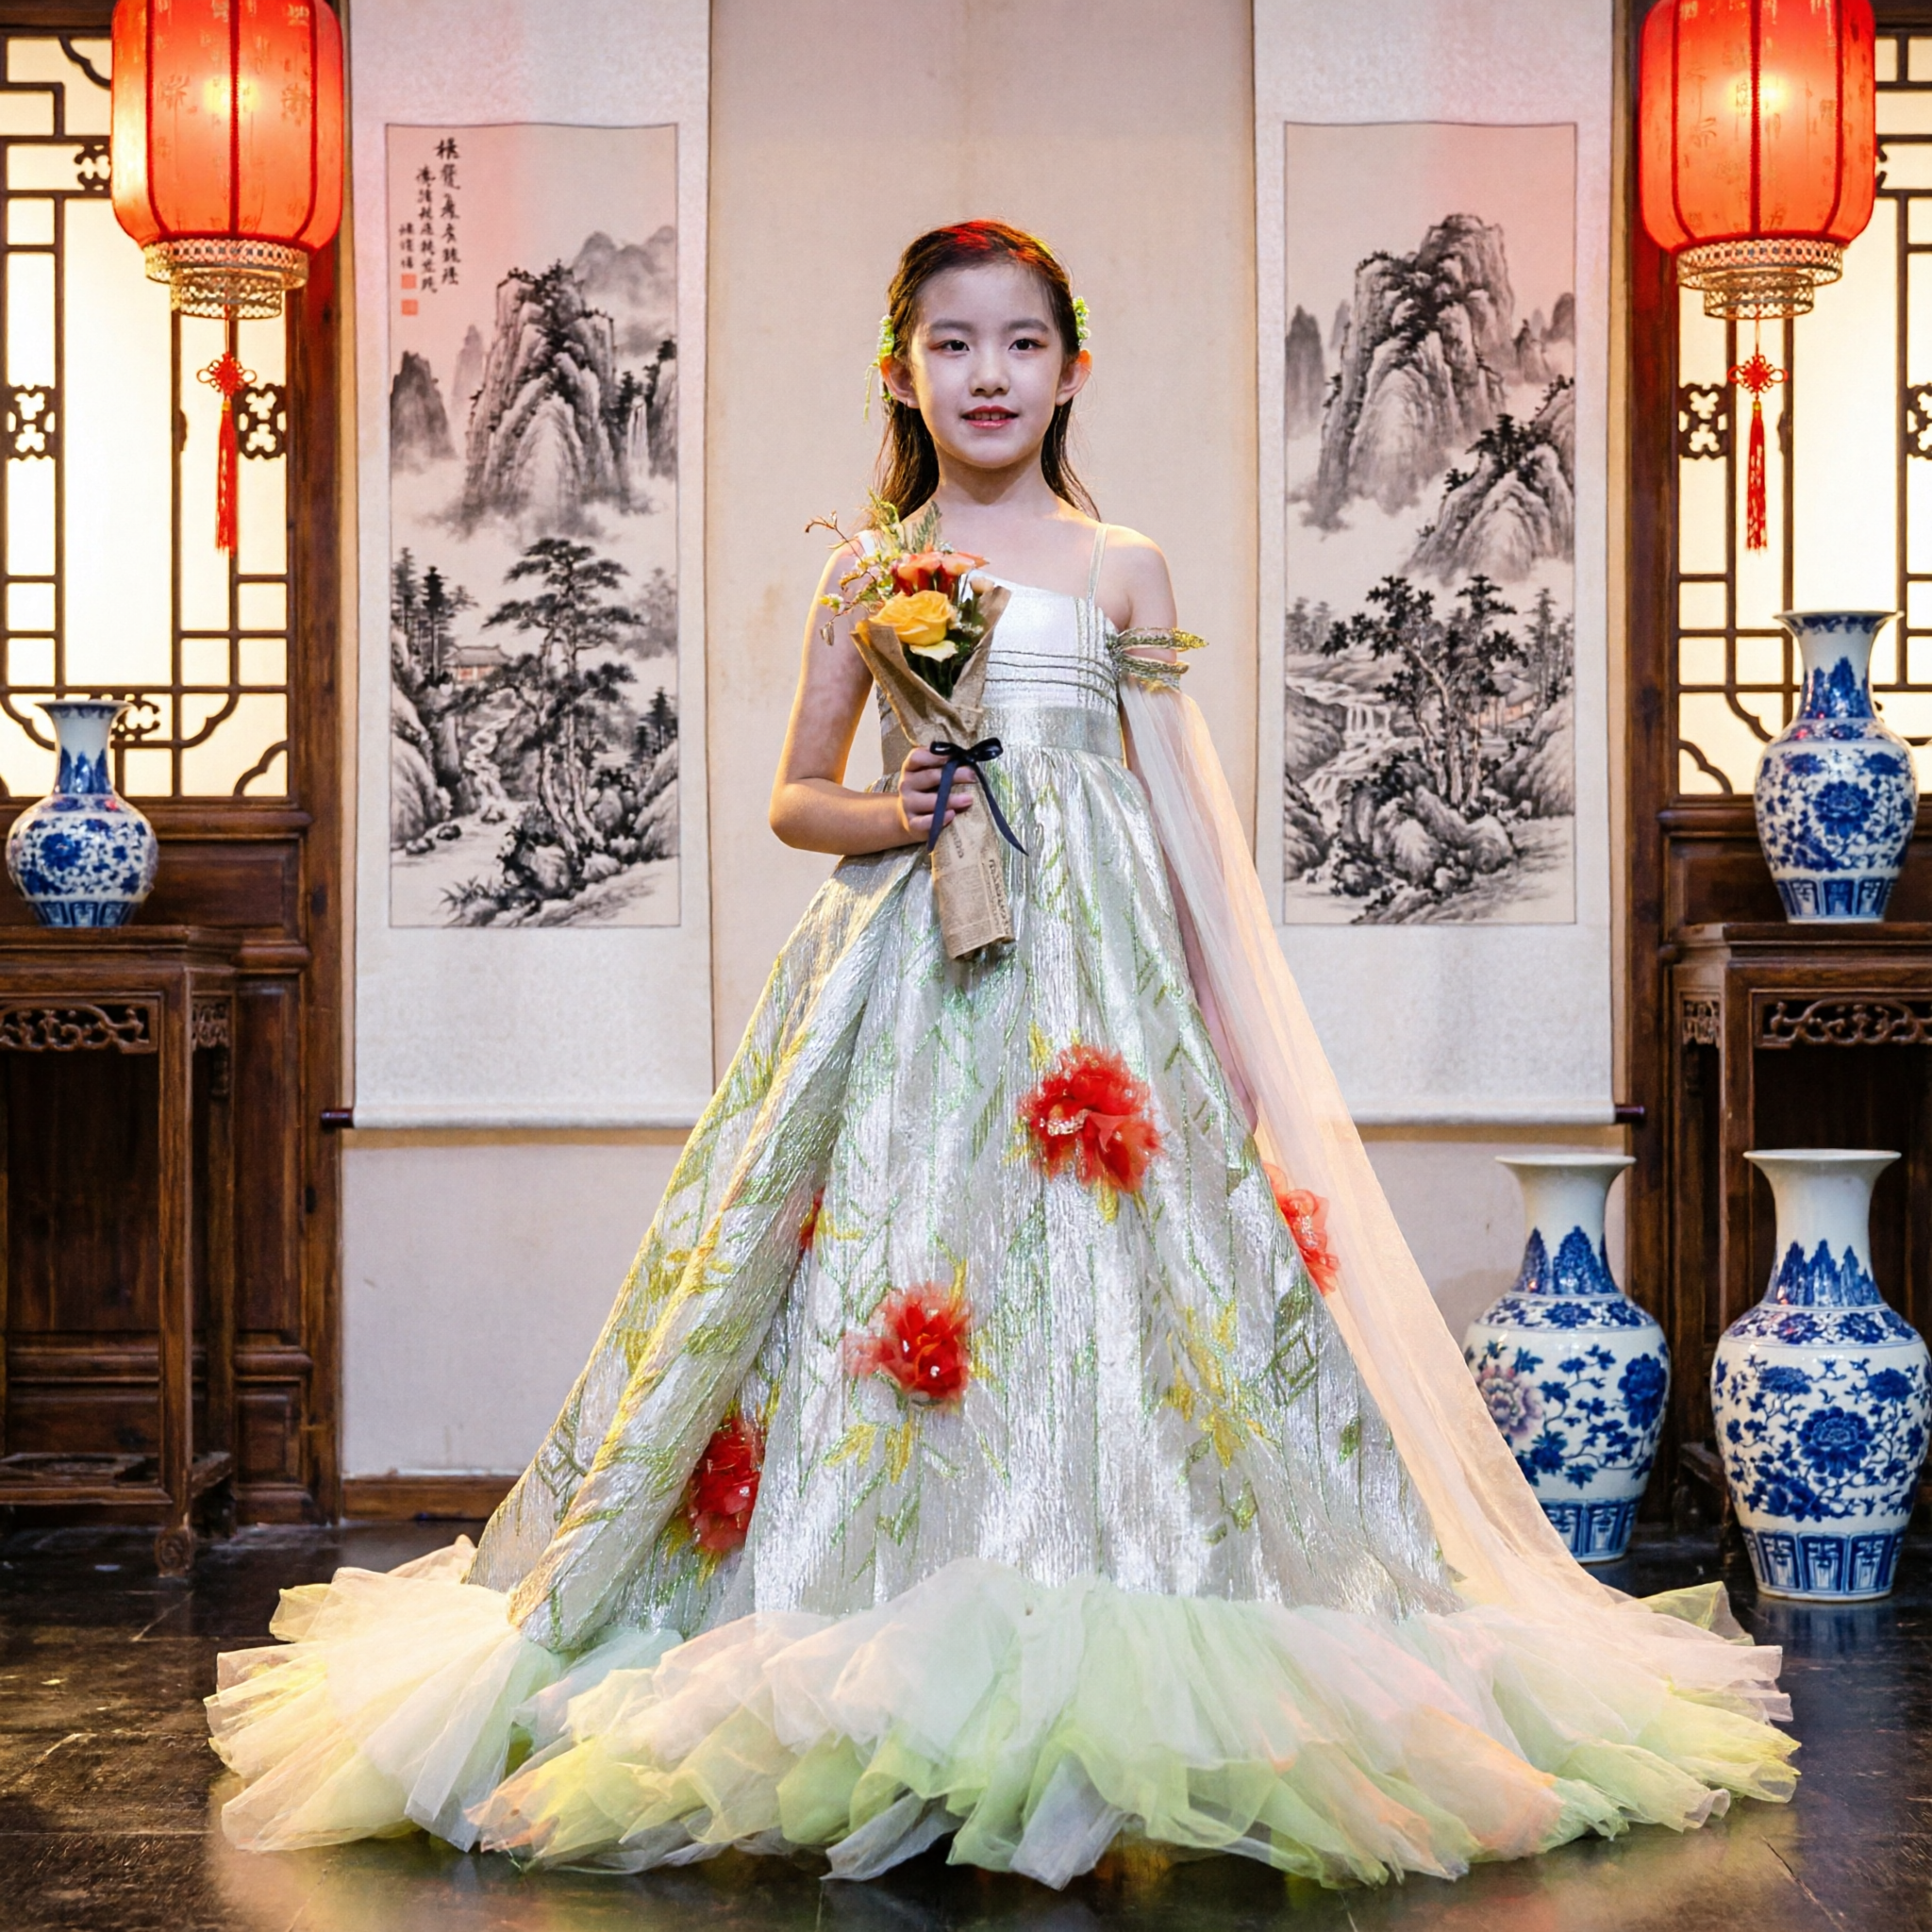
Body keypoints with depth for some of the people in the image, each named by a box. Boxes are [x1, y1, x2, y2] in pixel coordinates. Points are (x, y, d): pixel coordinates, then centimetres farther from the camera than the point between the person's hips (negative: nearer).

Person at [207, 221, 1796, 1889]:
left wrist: (1224, 1020, 5)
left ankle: (1092, 1683, 0)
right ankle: (888, 1690, 2)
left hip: (1095, 968, 0)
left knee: (1104, 1281, -7)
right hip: (906, 966, 0)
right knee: (887, 1275, -5)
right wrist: (878, 815, -9)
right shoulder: (866, 573, 10)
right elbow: (793, 795, 13)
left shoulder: (1124, 569, 9)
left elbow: (1179, 808, 9)